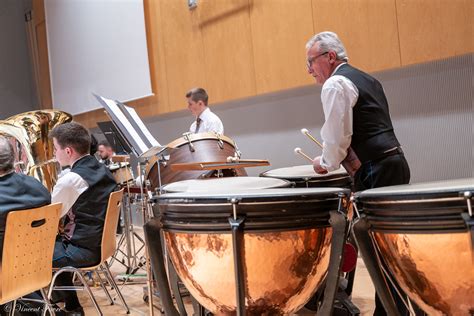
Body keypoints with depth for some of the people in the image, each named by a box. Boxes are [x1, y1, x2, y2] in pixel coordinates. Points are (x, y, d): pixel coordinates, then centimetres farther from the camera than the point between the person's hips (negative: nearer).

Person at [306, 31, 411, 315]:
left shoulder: (336, 83, -9)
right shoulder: (367, 79, 20)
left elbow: (338, 137, -16)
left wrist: (326, 163, 2)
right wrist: (333, 159, 24)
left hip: (376, 171, -10)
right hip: (394, 163, 10)